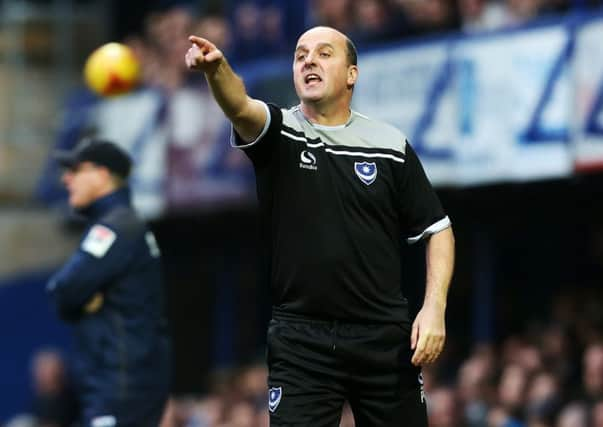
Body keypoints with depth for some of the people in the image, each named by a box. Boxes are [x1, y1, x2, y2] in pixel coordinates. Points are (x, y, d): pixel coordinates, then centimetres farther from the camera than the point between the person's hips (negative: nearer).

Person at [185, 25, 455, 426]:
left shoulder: (391, 145, 4)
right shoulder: (279, 132, 0)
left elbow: (437, 229, 9)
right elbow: (240, 107, -23)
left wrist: (435, 307, -5)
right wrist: (217, 68, -46)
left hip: (385, 337, 1)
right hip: (301, 340, -1)